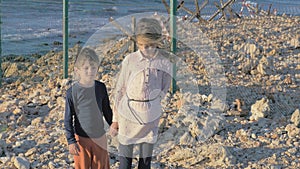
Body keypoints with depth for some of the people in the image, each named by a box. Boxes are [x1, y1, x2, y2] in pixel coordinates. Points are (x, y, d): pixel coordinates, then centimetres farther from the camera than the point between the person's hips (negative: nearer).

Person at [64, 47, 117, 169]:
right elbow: (68, 119, -10)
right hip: (81, 139, -3)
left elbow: (107, 111, 10)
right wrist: (71, 141, -12)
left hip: (100, 138, 3)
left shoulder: (101, 88, -4)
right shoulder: (73, 92, -15)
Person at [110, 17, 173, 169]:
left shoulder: (164, 62, -5)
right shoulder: (129, 60, -6)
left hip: (150, 116, 1)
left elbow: (164, 88, 8)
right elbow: (120, 89, 1)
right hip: (127, 115, -1)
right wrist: (115, 118, 3)